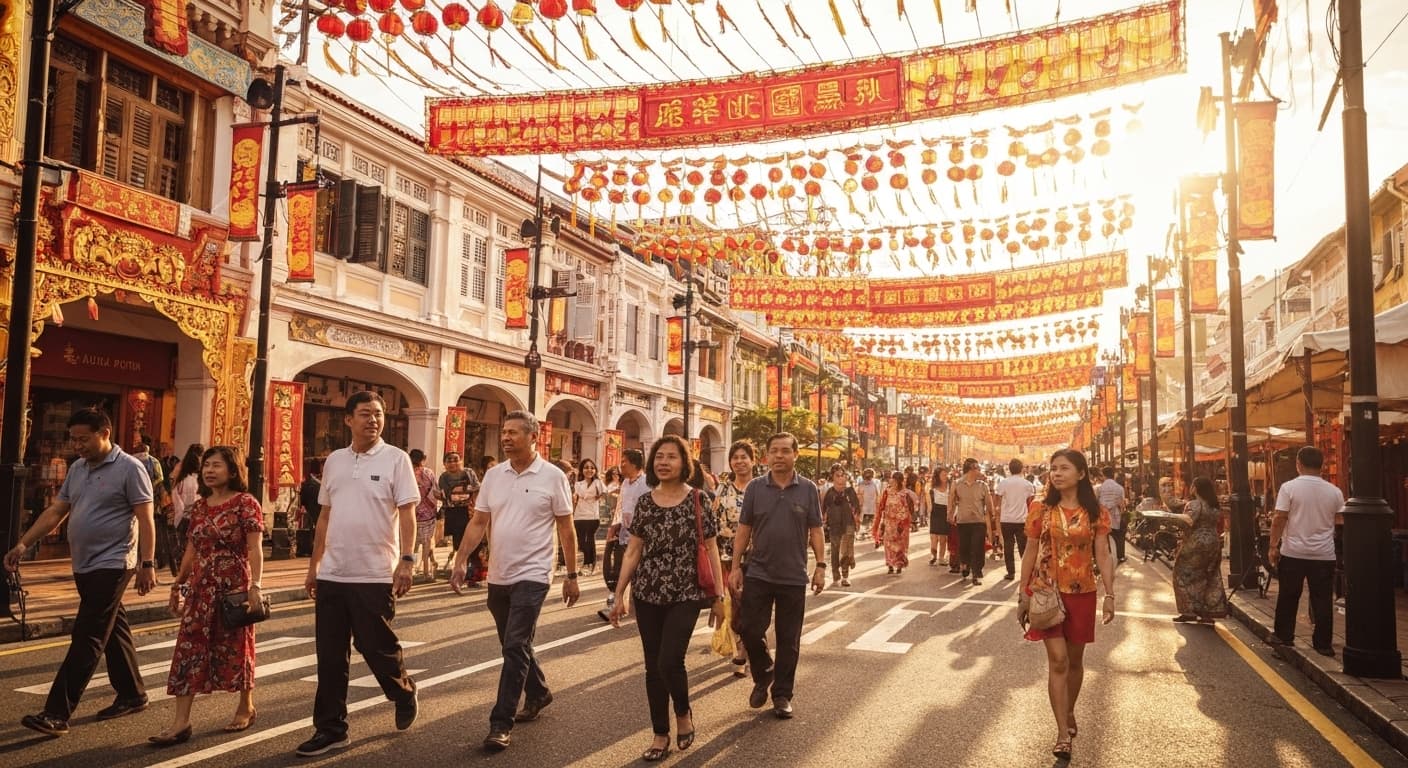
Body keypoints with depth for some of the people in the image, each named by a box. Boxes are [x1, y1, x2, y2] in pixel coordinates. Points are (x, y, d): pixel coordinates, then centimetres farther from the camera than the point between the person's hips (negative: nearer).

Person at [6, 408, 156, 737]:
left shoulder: (129, 468, -11)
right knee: (113, 632, 15)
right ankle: (132, 695, 26)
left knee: (86, 639, -8)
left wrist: (147, 564, -18)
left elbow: (145, 519, -14)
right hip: (84, 566, 8)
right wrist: (23, 544, 3)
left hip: (112, 565, -8)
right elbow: (55, 511, 13)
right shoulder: (77, 469, 12)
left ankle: (56, 714, -8)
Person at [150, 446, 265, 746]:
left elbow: (255, 549, -14)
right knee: (189, 649, -1)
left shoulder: (245, 503, -9)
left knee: (236, 647, 8)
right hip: (201, 587, 6)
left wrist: (254, 586, -23)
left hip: (235, 586, -5)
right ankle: (180, 722, 0)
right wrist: (178, 585, 18)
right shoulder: (199, 506, 10)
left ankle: (246, 707, 27)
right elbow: (192, 550, 17)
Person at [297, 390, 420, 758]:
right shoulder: (334, 460, 10)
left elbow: (407, 514, -8)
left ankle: (404, 694, 33)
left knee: (378, 648, 5)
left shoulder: (396, 459, -4)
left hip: (375, 575, -4)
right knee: (329, 656, 8)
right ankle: (330, 729, 19)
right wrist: (313, 566, 15)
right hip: (332, 576, 5)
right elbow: (325, 517, 15)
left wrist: (406, 561, -19)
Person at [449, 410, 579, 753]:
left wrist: (572, 575, -4)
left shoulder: (552, 476, -8)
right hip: (498, 576, 6)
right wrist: (461, 561, -4)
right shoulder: (493, 475, 5)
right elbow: (478, 522, 7)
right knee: (514, 645, 18)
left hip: (531, 576, -6)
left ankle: (500, 724, -4)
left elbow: (566, 529, -4)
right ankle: (538, 693, 40)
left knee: (515, 647, -10)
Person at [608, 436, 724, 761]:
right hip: (647, 595, 4)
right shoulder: (644, 503, 4)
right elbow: (632, 551, 7)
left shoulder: (698, 500, -4)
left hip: (685, 595, -3)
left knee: (669, 662, -13)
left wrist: (718, 596, -4)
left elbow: (711, 550, -2)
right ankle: (660, 734, 23)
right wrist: (619, 595, 4)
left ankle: (684, 713, 18)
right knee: (653, 667, 8)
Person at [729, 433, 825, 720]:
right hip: (758, 574, 0)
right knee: (750, 631, 2)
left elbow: (815, 531, 3)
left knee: (789, 640, 8)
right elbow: (743, 530, 3)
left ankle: (782, 694, 22)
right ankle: (763, 675, 30)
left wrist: (821, 566, -3)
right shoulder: (755, 487, 1)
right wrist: (736, 567, 0)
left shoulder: (808, 489, 0)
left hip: (794, 577, 0)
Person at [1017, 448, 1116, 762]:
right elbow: (1030, 553, 1)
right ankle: (1063, 733, -3)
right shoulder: (1041, 509, -3)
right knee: (1057, 660, -7)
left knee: (1075, 659, 13)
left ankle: (1069, 713, 35)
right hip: (1047, 592, -1)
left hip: (1082, 593, 1)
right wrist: (1023, 594, 0)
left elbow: (1103, 556, -1)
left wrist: (1110, 595, -6)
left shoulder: (1096, 512, -2)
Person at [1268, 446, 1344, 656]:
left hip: (1293, 552, -2)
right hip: (1324, 554, 2)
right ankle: (1323, 643, 10)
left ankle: (1283, 636, 18)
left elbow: (1279, 519, -11)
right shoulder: (1334, 492, 0)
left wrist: (1273, 546, -4)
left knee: (1288, 596, 10)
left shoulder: (1289, 487, -9)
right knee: (1323, 599, 7)